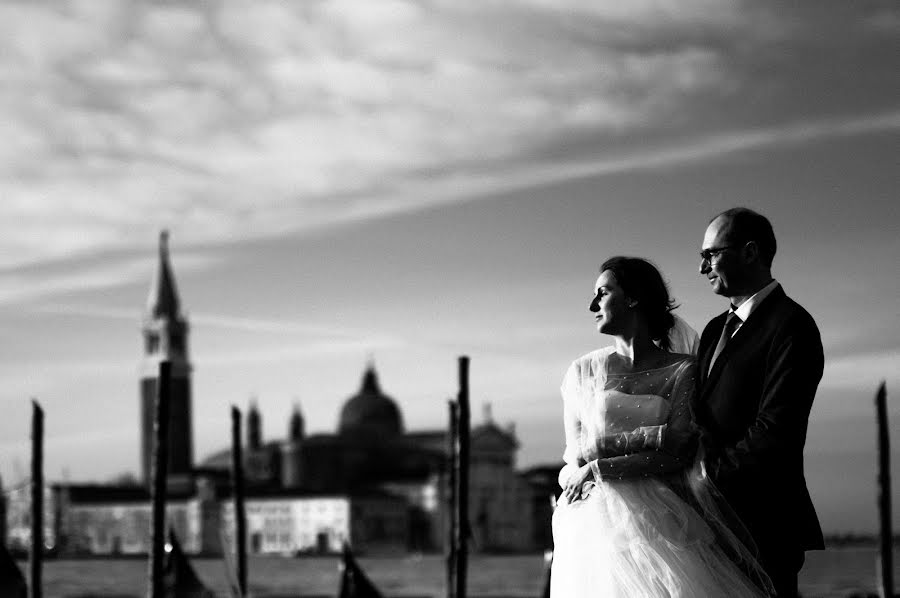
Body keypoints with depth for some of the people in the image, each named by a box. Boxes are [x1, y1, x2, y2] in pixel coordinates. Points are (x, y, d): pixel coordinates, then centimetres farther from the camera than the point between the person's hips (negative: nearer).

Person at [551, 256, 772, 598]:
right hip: (598, 519, 1)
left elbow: (677, 454, -5)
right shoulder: (583, 371, 13)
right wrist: (658, 434, -6)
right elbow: (577, 452, 3)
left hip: (661, 520, -1)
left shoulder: (682, 370, 6)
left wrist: (596, 470, -8)